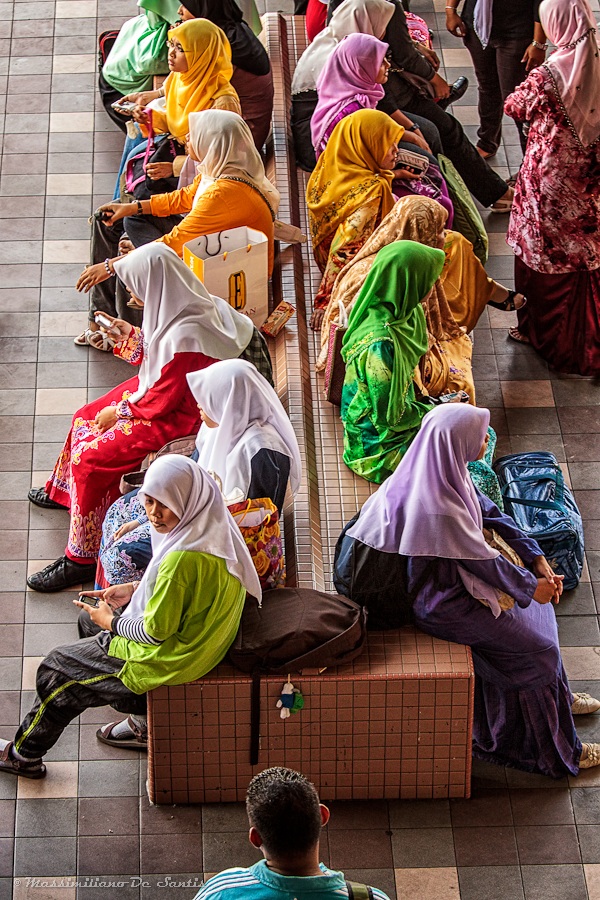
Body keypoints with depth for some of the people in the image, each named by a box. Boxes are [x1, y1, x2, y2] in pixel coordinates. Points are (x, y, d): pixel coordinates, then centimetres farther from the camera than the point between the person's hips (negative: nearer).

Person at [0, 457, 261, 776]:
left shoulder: (183, 558, -36)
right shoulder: (213, 527, -8)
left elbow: (156, 631, -25)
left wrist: (110, 622, -7)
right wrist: (135, 589, 6)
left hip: (170, 659, -9)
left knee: (58, 668, 8)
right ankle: (144, 725, 38)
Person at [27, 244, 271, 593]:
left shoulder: (185, 336, -35)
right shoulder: (190, 306, -7)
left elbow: (163, 399, -24)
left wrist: (121, 411, -11)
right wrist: (131, 335, 9)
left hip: (173, 419, -10)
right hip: (165, 395, 10)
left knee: (90, 459, -13)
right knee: (85, 419, 19)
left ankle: (83, 557, -3)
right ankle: (63, 489, 45)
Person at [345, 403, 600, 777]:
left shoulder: (446, 469, -9)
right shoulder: (439, 508, -37)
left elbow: (491, 512, 3)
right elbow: (484, 563, -24)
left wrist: (537, 559, 1)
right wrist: (531, 586, -8)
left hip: (456, 574, 9)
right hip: (443, 601, -9)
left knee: (538, 608, 18)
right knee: (537, 650, -2)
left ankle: (557, 695, 38)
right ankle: (560, 752, 14)